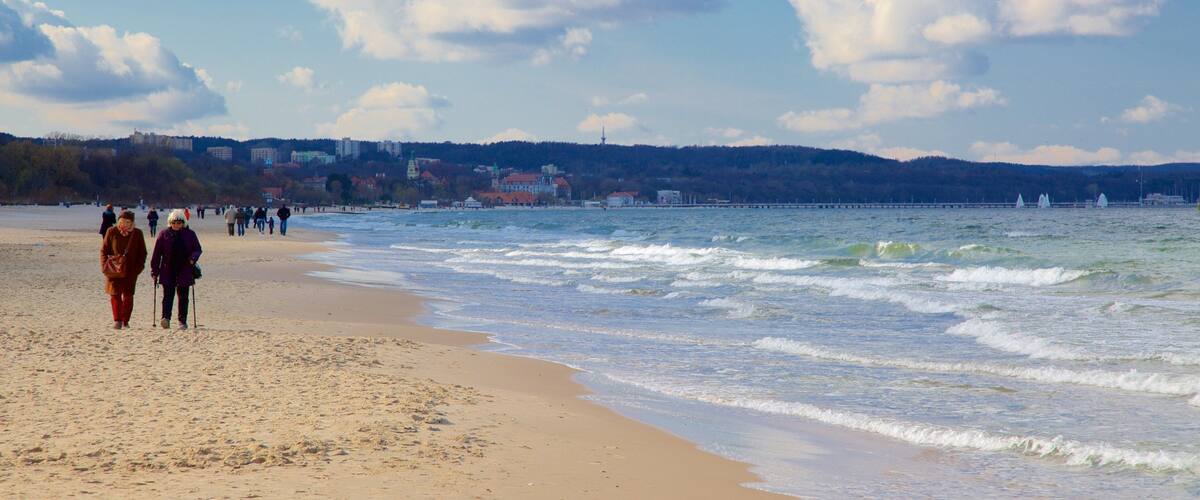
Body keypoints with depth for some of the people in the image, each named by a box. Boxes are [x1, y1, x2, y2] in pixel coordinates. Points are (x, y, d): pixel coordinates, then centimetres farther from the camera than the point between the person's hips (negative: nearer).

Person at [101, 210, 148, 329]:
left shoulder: (137, 234, 0)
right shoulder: (112, 232, -1)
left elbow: (142, 253, 7)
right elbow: (104, 250, 5)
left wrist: (138, 268, -5)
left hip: (130, 270, 1)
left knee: (128, 296, 4)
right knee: (115, 294, -9)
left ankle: (125, 321, 14)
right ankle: (117, 320, -7)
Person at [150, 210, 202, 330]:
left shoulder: (190, 234, 6)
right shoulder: (164, 235, 4)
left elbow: (197, 249, 11)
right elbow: (157, 253, 5)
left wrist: (193, 258, -13)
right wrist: (154, 271, 1)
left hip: (184, 272, 1)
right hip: (167, 271, -1)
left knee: (183, 297, 5)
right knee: (168, 296, -10)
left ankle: (182, 321, 12)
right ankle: (166, 318, -21)